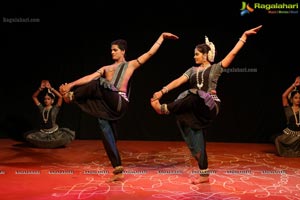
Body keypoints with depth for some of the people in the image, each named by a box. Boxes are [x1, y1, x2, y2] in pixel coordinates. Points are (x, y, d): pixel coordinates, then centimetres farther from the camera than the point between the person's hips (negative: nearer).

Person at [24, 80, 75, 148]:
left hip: (54, 132, -3)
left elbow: (60, 97, -18)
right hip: (42, 132, 3)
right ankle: (42, 142, 9)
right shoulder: (41, 108, 4)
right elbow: (34, 97, 4)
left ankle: (55, 143, 6)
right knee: (28, 136, -15)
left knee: (68, 136, -26)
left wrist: (51, 88, -18)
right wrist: (40, 88, -9)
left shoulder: (55, 108, -6)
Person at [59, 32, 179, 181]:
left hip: (119, 102, -6)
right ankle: (118, 171, 4)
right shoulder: (106, 68, 25)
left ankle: (71, 96, -7)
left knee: (98, 83, -28)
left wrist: (162, 37, 9)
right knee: (107, 135, -2)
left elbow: (150, 53, 12)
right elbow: (89, 78, 13)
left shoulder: (130, 65, 15)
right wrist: (70, 85, -1)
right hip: (107, 104, 6)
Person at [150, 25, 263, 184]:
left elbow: (233, 53, -3)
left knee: (193, 97, -35)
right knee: (197, 140, 2)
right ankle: (204, 175, 10)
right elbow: (178, 81, 3)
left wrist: (244, 36, -7)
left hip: (210, 106, -5)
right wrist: (162, 91, -10)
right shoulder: (192, 70, 14)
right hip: (196, 109, 5)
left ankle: (163, 108, -26)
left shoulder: (215, 68, 3)